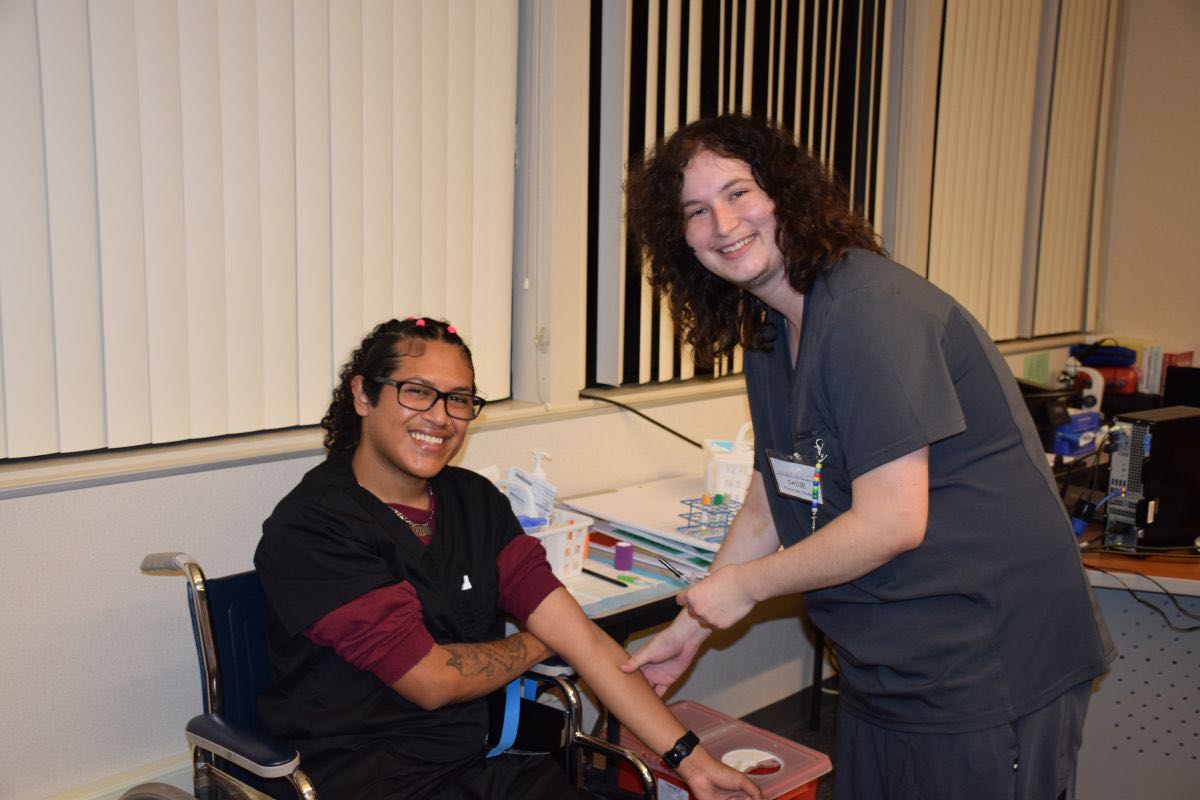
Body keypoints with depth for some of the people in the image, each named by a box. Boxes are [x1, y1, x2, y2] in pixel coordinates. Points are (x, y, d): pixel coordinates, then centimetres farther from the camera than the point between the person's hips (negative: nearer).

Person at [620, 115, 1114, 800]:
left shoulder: (869, 307, -22)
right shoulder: (770, 333, 8)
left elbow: (892, 522, -25)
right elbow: (769, 509, 14)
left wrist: (745, 585, -11)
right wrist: (690, 628, 14)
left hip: (985, 674, -8)